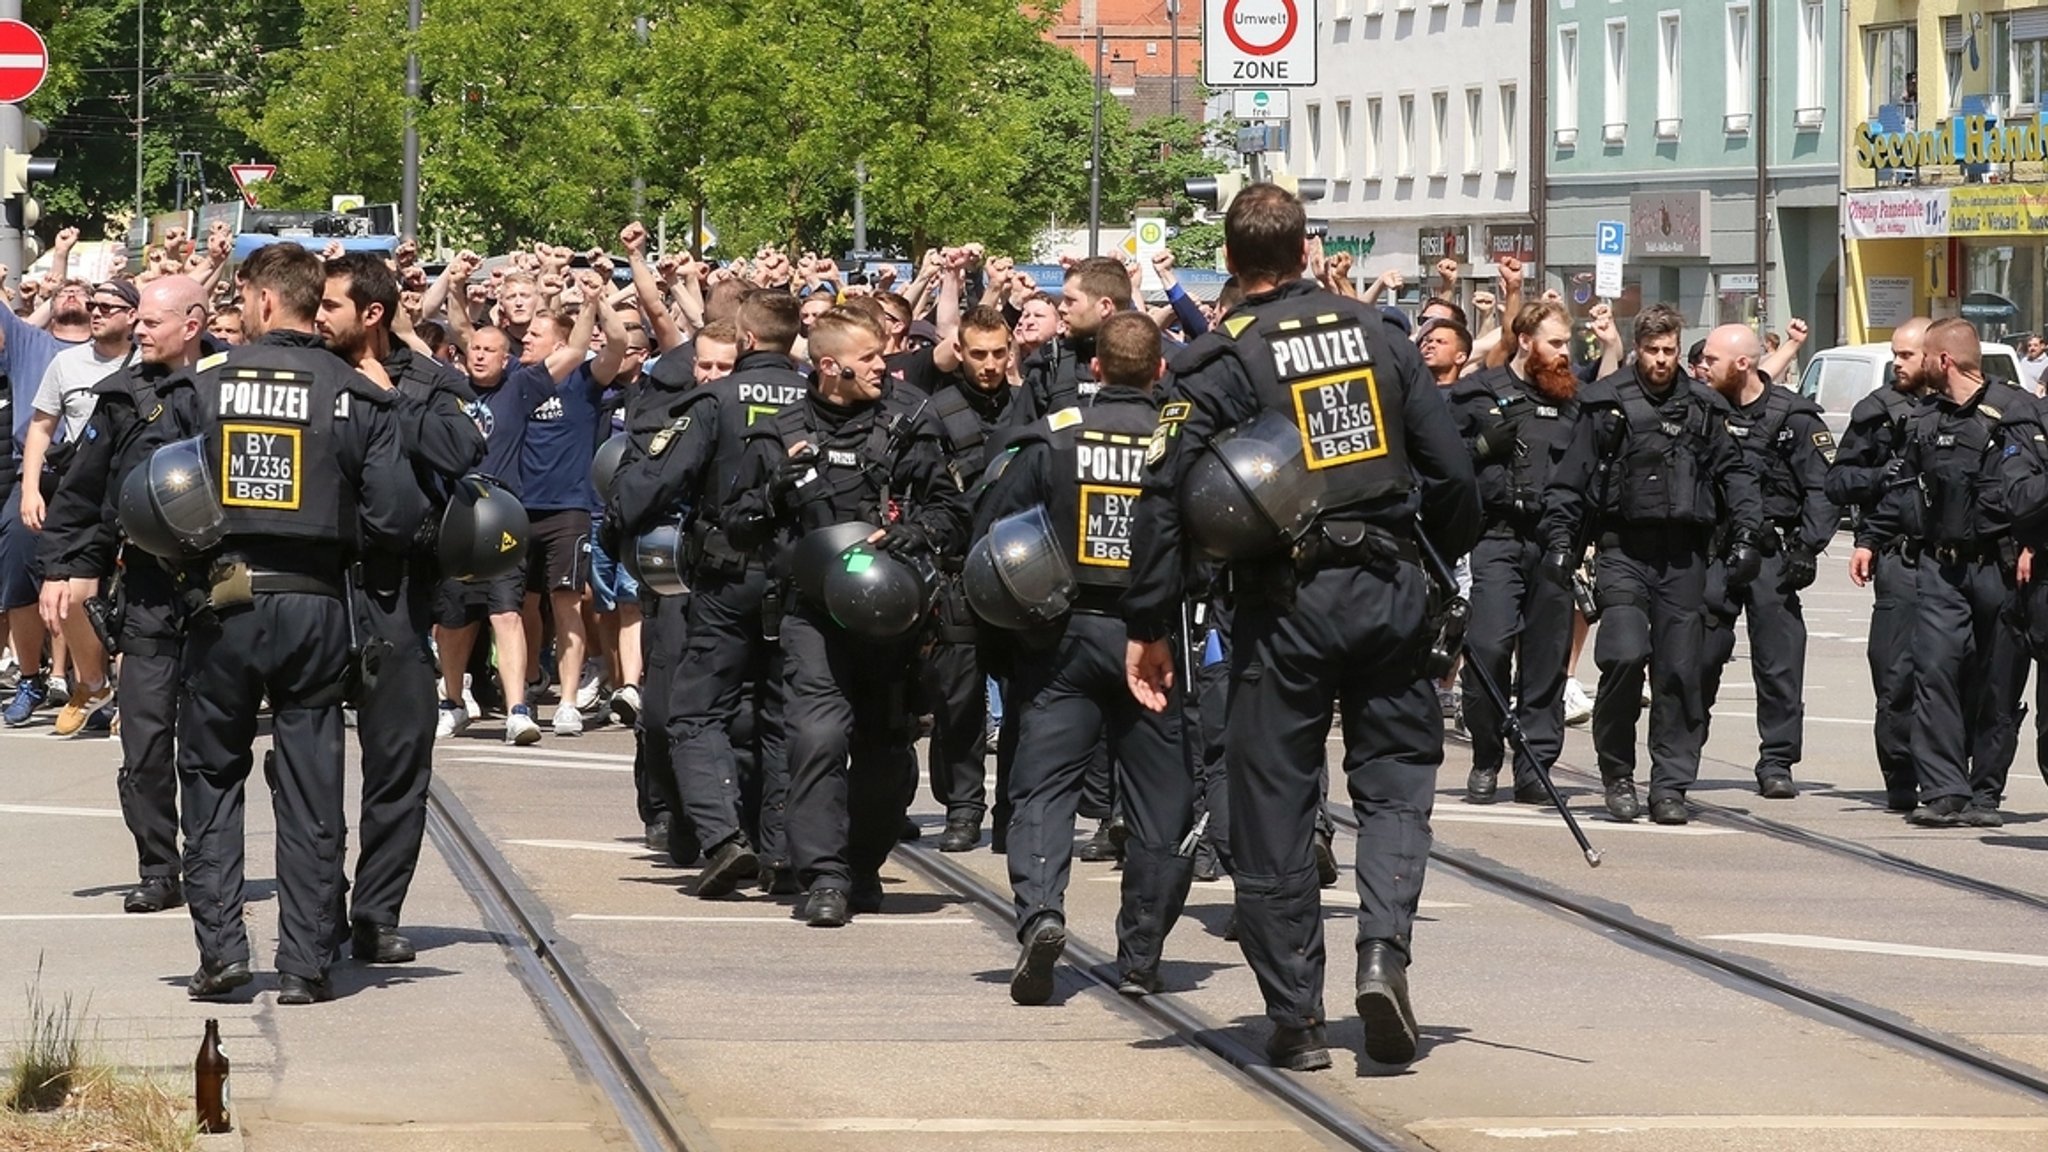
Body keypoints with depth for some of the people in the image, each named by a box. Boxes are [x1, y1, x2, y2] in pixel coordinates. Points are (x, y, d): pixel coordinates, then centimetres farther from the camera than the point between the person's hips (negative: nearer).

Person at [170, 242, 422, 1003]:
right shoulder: (358, 398, -3)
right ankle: (306, 963, 6)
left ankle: (219, 946, 3)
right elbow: (394, 517, -8)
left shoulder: (205, 386, -4)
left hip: (226, 599, -1)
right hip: (316, 604, 1)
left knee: (211, 775, 12)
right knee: (311, 788, 7)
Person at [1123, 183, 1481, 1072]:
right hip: (1388, 587, 3)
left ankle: (1296, 1019, 8)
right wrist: (1451, 565, 22)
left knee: (1274, 804, 6)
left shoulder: (1222, 358, -3)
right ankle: (1384, 948, -10)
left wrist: (1149, 627, -4)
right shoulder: (1375, 335, 6)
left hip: (1285, 598, -2)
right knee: (1397, 776, 14)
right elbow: (1450, 470, 7)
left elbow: (1165, 493, -9)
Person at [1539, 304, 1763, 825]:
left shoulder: (1703, 407, 10)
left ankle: (1670, 785, 9)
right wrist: (1560, 541, -3)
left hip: (1684, 556, 2)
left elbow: (1734, 473, 14)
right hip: (1622, 550, -2)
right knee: (1625, 654, -18)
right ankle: (1617, 772, -1)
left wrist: (1745, 534, 3)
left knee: (1679, 672, 1)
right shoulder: (1604, 403, 5)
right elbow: (1570, 479, 6)